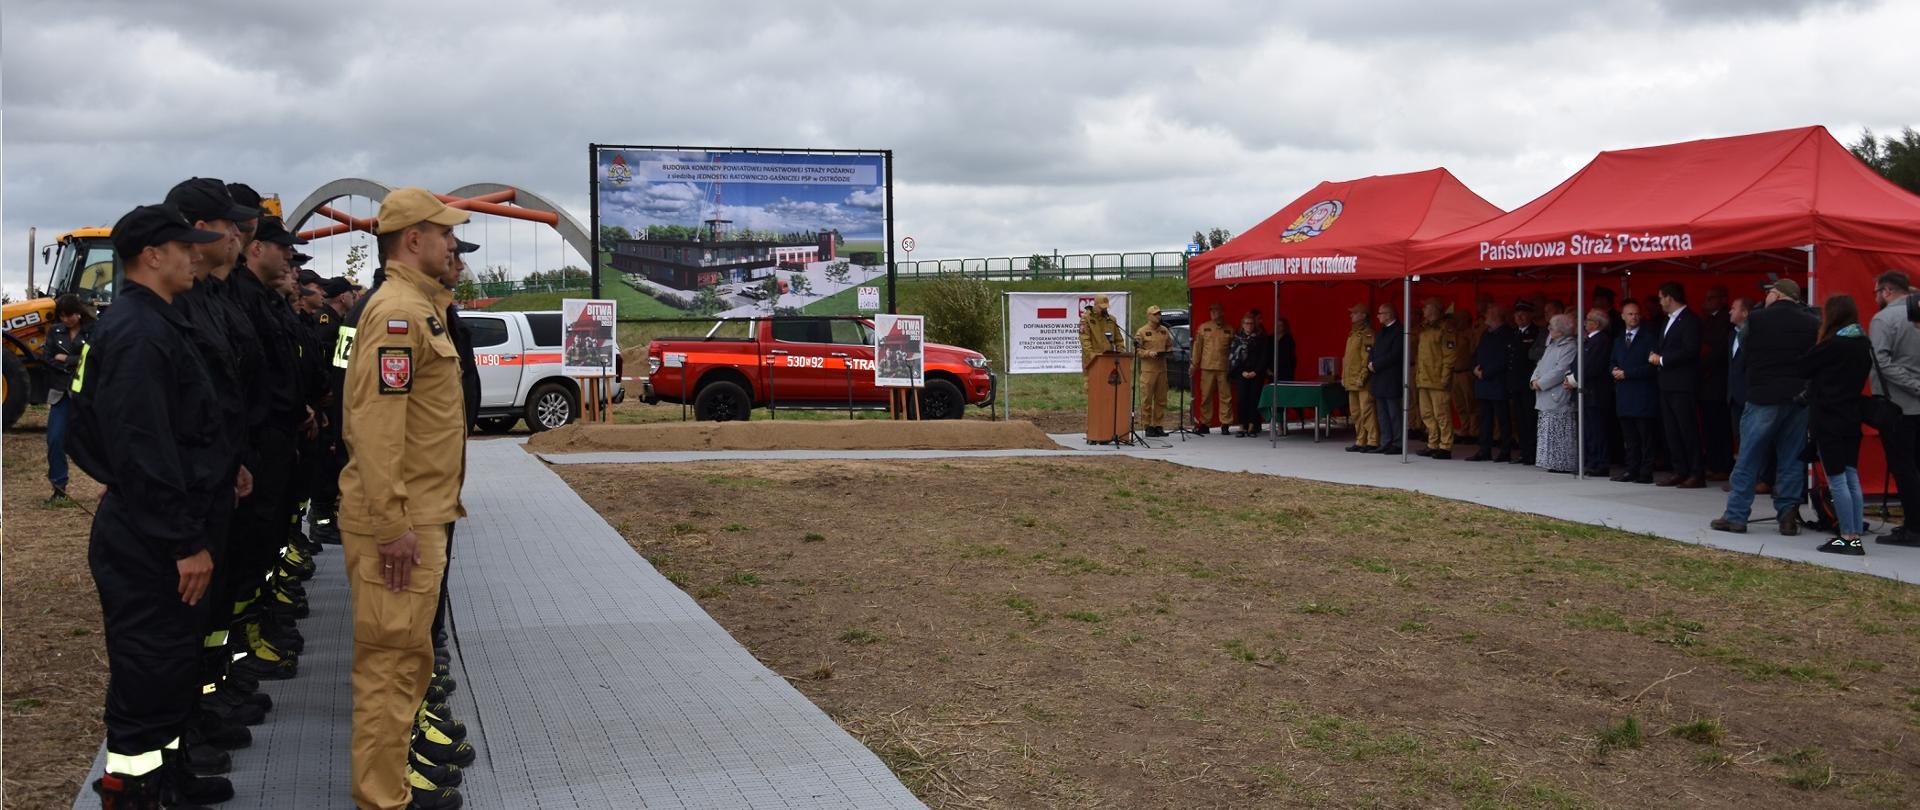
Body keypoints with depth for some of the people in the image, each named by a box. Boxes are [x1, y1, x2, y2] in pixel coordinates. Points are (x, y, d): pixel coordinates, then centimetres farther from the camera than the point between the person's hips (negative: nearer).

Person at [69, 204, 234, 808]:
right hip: (148, 544, -11)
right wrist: (186, 542, -23)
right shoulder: (138, 334, -20)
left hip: (159, 535, 11)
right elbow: (143, 452, -25)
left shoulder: (154, 324, 14)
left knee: (175, 663, 20)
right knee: (149, 673, -1)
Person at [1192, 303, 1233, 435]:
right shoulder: (1203, 328, 9)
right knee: (1205, 396, 4)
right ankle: (1204, 423, 11)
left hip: (1224, 368, 0)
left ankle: (1225, 423, 5)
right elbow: (1197, 347, 9)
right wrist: (1194, 364, 5)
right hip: (1207, 367, 0)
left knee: (1225, 396, -1)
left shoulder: (1229, 330, 8)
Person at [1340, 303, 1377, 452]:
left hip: (1363, 382, -10)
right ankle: (1360, 441, 17)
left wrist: (1362, 377, -21)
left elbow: (1368, 358, -17)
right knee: (1355, 413, 11)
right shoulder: (1352, 333, 20)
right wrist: (1344, 377, 19)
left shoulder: (1367, 334, -10)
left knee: (1367, 411, -9)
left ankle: (1372, 442, -7)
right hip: (1351, 381, 10)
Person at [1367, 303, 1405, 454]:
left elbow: (1394, 355, -17)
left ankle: (1397, 444, 0)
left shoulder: (1399, 331, -9)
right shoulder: (1381, 332, 19)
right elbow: (1373, 351, 17)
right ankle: (1385, 443, 14)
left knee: (1394, 413, -4)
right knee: (1382, 413, 10)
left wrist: (1376, 365, -14)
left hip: (1391, 379, -8)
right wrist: (1370, 364, -3)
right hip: (1378, 379, 9)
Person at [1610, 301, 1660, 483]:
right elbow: (1614, 361, 22)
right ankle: (1631, 470, 14)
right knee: (1628, 436, 9)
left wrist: (1626, 373, -13)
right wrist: (1615, 371, -1)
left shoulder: (1649, 337, -4)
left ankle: (1645, 473, -1)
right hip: (1624, 394, 6)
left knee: (1645, 436, -3)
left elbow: (1651, 366, -10)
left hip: (1643, 395, -6)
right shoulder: (1619, 339, 17)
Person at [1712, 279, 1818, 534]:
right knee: (1792, 460, 9)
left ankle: (1735, 515, 4)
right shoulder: (1812, 322, 2)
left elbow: (1745, 350, 6)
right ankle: (1788, 515, 7)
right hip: (1799, 397, 3)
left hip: (1763, 397, -3)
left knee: (1748, 459, 3)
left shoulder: (1757, 319, -6)